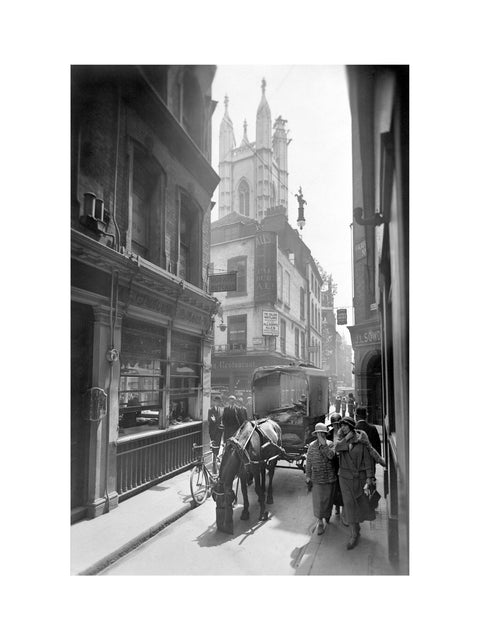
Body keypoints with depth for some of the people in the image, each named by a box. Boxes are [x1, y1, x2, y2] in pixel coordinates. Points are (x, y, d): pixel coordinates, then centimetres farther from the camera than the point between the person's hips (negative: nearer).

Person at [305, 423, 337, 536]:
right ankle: (319, 522, 15)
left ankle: (326, 517, 39)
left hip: (329, 478, 0)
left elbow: (331, 455, -24)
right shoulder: (312, 446, -3)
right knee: (318, 501, 0)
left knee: (328, 499, 14)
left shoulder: (330, 444, -5)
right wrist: (308, 477, 3)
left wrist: (324, 443, -26)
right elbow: (308, 463, 3)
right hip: (317, 479, 0)